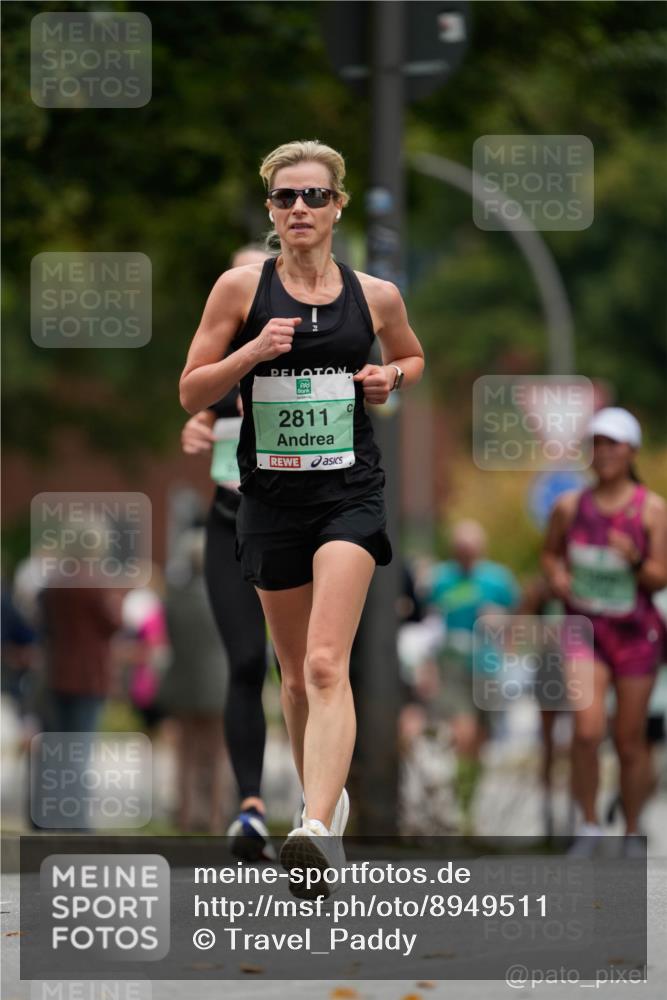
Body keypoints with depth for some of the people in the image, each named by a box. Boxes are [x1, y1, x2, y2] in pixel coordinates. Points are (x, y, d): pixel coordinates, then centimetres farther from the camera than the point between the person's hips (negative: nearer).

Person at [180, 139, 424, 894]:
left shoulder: (375, 295, 3)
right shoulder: (241, 287, -1)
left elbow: (413, 358, 23)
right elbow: (191, 392, 1)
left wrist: (390, 378, 0)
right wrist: (251, 352, -16)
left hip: (350, 493, -2)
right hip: (271, 494, 2)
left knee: (326, 665, -19)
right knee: (295, 672, 14)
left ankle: (319, 831, -31)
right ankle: (323, 793, 38)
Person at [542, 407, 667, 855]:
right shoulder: (570, 506, -1)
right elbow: (551, 552, 17)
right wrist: (557, 575, -5)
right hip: (584, 630, 1)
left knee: (630, 741, 5)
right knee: (587, 730, -17)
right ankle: (589, 825, 1)